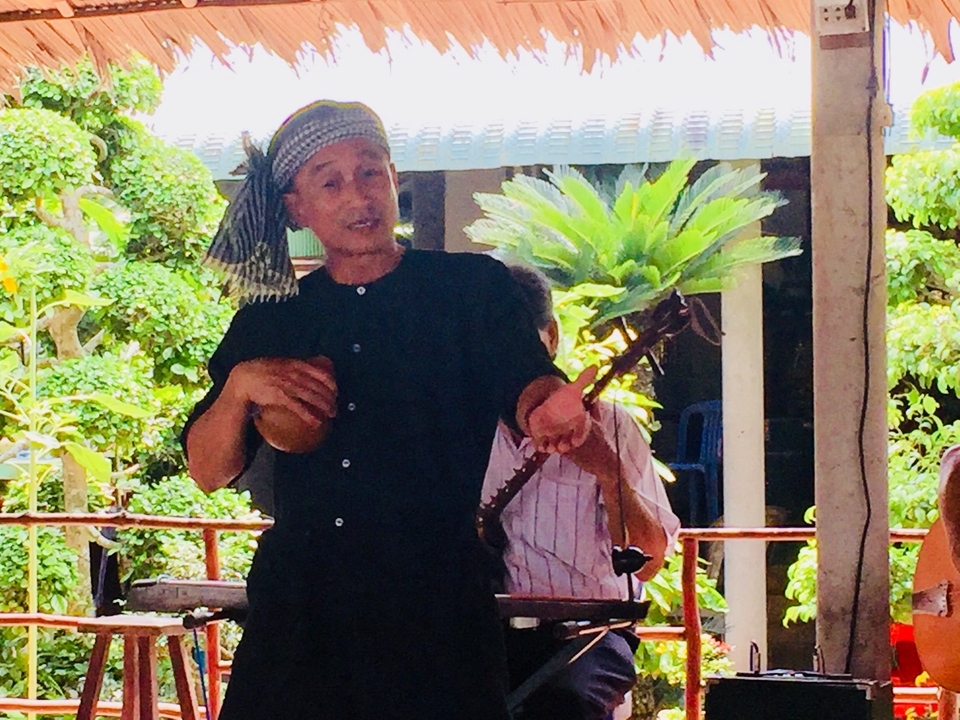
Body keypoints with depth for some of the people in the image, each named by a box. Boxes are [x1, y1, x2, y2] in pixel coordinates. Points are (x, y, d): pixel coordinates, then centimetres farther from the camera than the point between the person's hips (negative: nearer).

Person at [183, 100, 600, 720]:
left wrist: (550, 409, -36)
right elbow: (208, 471, 9)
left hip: (436, 605, -2)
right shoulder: (268, 321, 12)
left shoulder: (474, 286, 5)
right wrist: (242, 385, -11)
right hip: (297, 609, 2)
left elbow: (525, 383, -11)